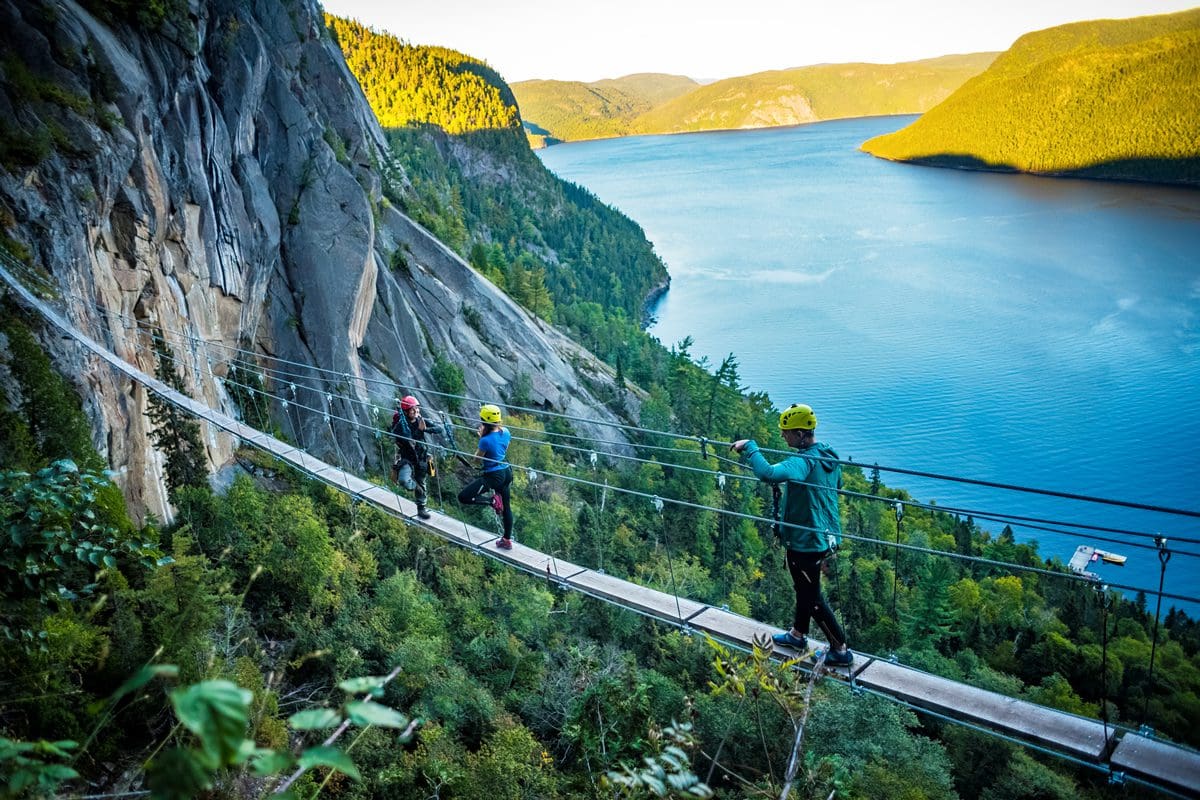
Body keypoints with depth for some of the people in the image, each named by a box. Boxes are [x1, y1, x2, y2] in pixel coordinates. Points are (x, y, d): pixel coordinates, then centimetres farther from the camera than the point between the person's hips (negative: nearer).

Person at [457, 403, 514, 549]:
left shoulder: (485, 440, -23)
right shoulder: (505, 432, -4)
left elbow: (477, 459, -7)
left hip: (493, 476, -8)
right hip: (506, 473, 8)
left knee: (463, 497, -4)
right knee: (506, 507, 20)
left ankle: (492, 500, -7)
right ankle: (507, 540, 32)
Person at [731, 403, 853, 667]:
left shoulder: (803, 462, -30)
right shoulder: (830, 455, 0)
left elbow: (768, 474, -48)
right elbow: (837, 485, 17)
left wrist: (749, 446, -34)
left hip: (806, 542, -9)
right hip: (825, 534, 9)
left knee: (813, 598, 9)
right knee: (805, 588, 26)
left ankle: (841, 651, 21)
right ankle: (798, 634, 45)